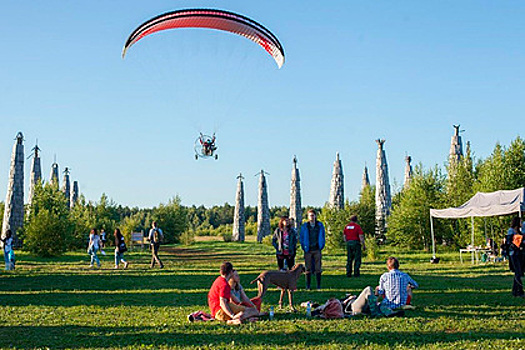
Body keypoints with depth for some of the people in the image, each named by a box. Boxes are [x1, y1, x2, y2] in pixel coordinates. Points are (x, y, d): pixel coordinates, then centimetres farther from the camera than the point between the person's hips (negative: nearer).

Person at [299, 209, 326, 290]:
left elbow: (322, 237, 12)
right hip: (308, 250, 0)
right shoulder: (304, 226, 3)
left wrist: (321, 246, 5)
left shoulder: (320, 225, 5)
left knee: (318, 268, 0)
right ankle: (308, 285, 8)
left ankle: (319, 285, 5)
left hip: (317, 250, 0)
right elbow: (301, 237, 7)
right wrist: (304, 247, 1)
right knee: (308, 268, 2)